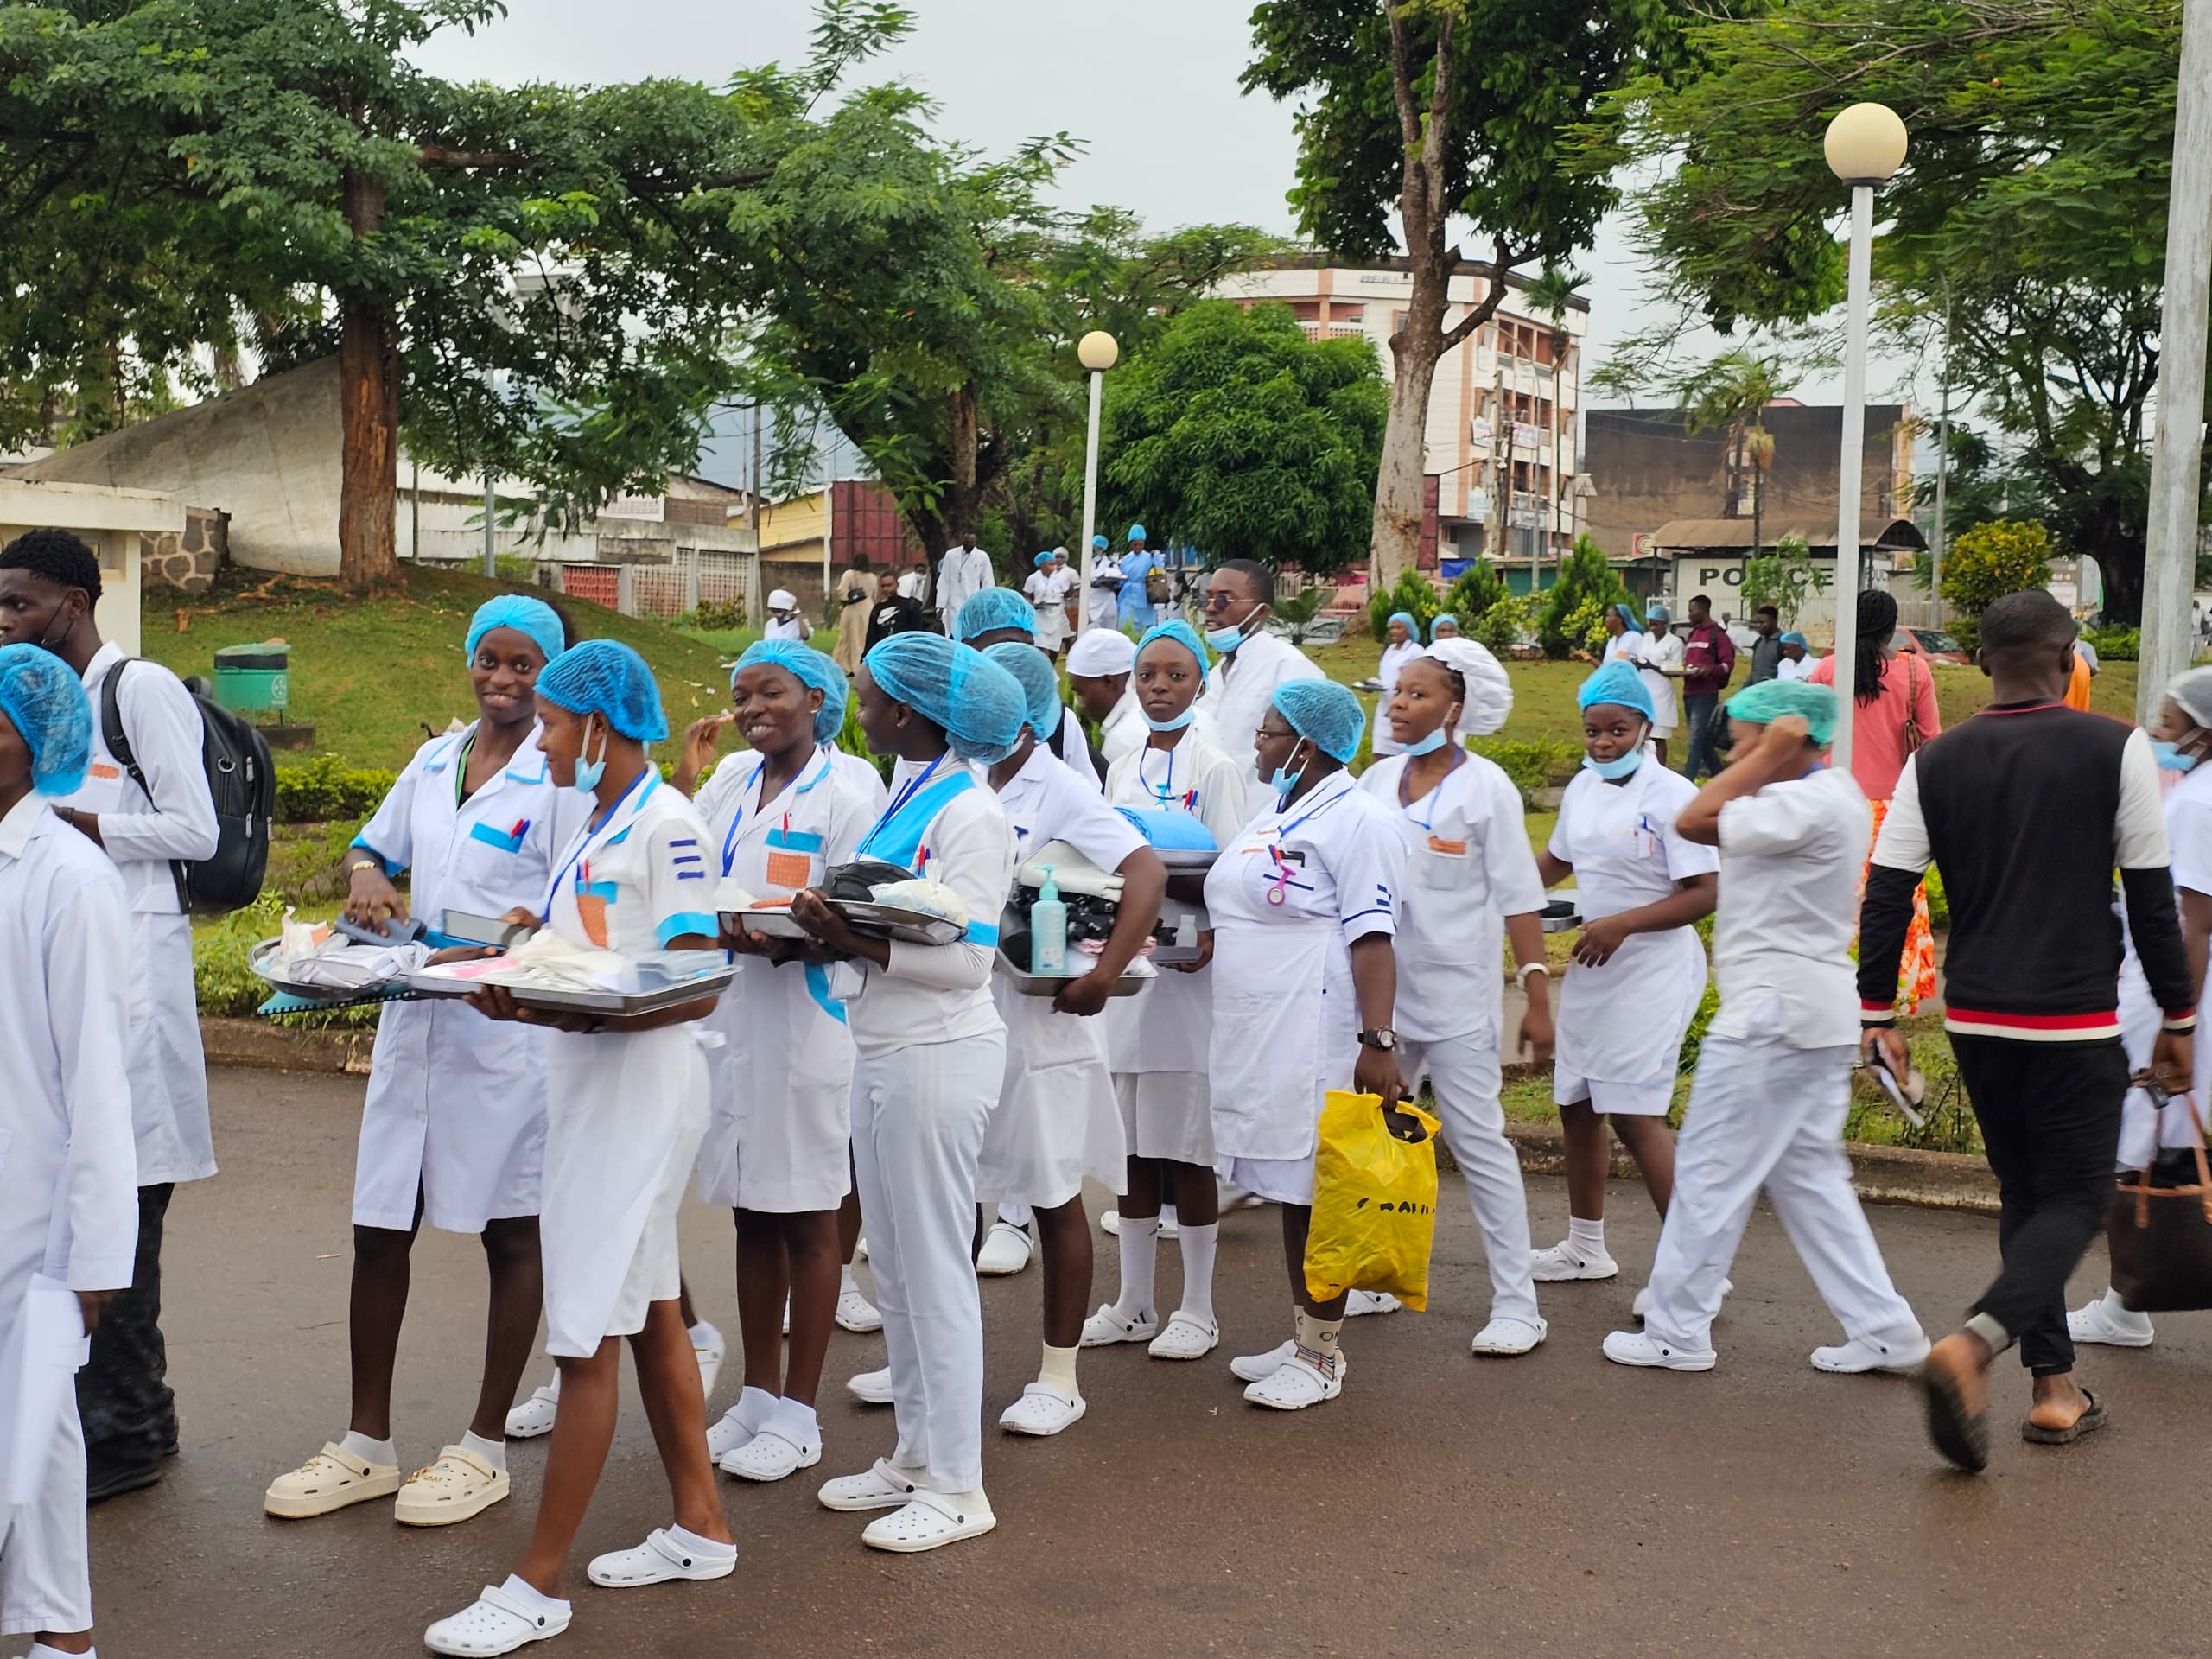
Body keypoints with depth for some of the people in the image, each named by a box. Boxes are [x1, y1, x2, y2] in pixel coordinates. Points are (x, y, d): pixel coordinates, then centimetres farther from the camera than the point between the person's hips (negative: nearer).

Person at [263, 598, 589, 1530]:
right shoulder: (434, 760, 12)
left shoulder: (564, 776, -6)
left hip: (508, 1029, -6)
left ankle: (486, 1449, 17)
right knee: (379, 1233, 8)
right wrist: (368, 883, 1)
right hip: (414, 1023, 6)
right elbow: (373, 847, 24)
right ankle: (367, 1445, 21)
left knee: (511, 1236, 5)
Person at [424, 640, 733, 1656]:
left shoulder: (666, 826, -14)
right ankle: (699, 1528, 27)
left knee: (586, 1337, -5)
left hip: (640, 1094, -9)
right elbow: (586, 953, 13)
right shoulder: (595, 822, 14)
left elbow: (699, 985, -19)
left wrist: (575, 1012, -30)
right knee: (648, 1312, 15)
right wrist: (505, 969, -4)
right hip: (586, 1088, 9)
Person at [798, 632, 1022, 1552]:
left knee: (934, 1269, -1)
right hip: (881, 1051, 9)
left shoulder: (967, 814, -15)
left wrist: (856, 942, -27)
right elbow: (894, 921, 11)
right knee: (894, 1266, 15)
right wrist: (831, 923, -6)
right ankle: (915, 1454, 28)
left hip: (937, 1054, -9)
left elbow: (964, 958, -20)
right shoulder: (905, 798, 12)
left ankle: (957, 1488, 9)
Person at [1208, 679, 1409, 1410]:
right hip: (1260, 1036, 9)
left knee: (1318, 1194, -2)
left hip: (1317, 1037, -9)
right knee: (1289, 1190, 14)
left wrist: (1378, 1042, -24)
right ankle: (1301, 1339, 24)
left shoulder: (1355, 820, -12)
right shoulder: (1274, 816, 18)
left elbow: (1371, 939, -19)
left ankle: (1324, 1357, 7)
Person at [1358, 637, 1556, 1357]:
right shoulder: (1379, 778, 6)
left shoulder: (1484, 786, -7)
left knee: (1479, 1142, -3)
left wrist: (1538, 996, -14)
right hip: (1379, 988, 5)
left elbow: (1519, 898, -9)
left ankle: (1516, 1304, 4)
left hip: (1455, 993, -5)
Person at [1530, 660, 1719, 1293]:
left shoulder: (1670, 795, -14)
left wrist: (1622, 924, -24)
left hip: (1651, 973, -8)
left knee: (1633, 1115, -13)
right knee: (1577, 1105, 15)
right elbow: (1556, 861, 23)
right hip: (1592, 969, 8)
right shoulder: (1582, 788, 8)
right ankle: (1585, 1247, 32)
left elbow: (1703, 896, -17)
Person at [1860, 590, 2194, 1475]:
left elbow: (1887, 896, 0)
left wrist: (1879, 1013, 7)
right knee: (2074, 1198, 4)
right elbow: (2152, 898, -4)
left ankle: (2054, 1386, 20)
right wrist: (2177, 1017, 4)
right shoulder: (2117, 750, -7)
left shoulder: (1934, 763, 1)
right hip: (2075, 1023, -4)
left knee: (2024, 1192, 18)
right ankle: (1974, 1344, -19)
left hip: (1975, 1020, 4)